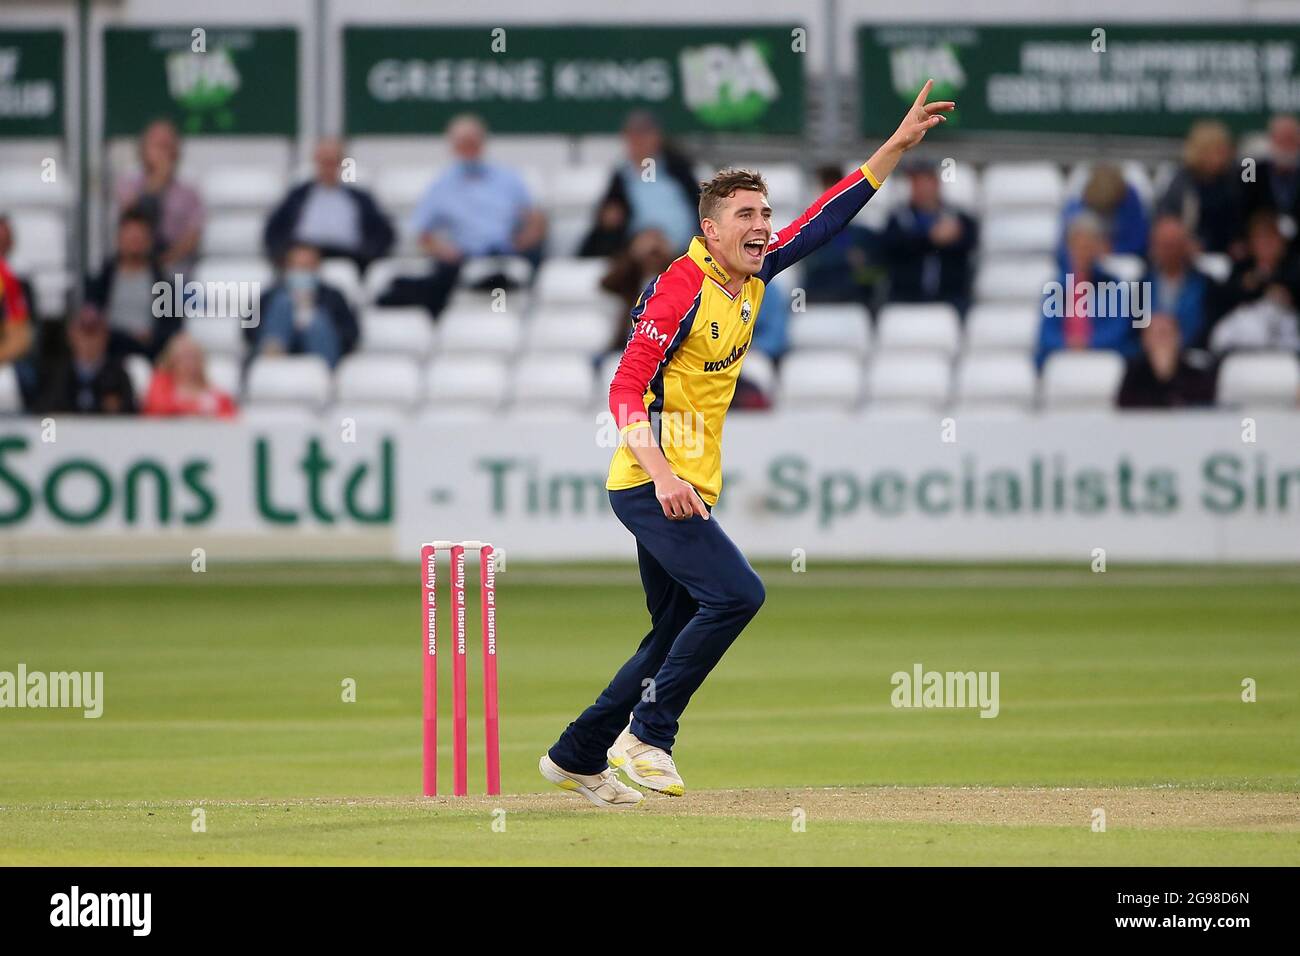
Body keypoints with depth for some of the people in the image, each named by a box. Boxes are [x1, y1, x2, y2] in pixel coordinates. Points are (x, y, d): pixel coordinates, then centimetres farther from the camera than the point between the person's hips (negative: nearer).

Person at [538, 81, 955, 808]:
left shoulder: (753, 277, 8)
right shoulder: (683, 288, -16)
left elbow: (826, 220, 15)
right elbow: (626, 389, -21)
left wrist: (899, 145, 9)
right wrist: (663, 474, -33)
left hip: (687, 490, 10)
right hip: (651, 484, -10)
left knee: (678, 634, 15)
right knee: (736, 592, -21)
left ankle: (578, 756, 25)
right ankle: (647, 737, -13)